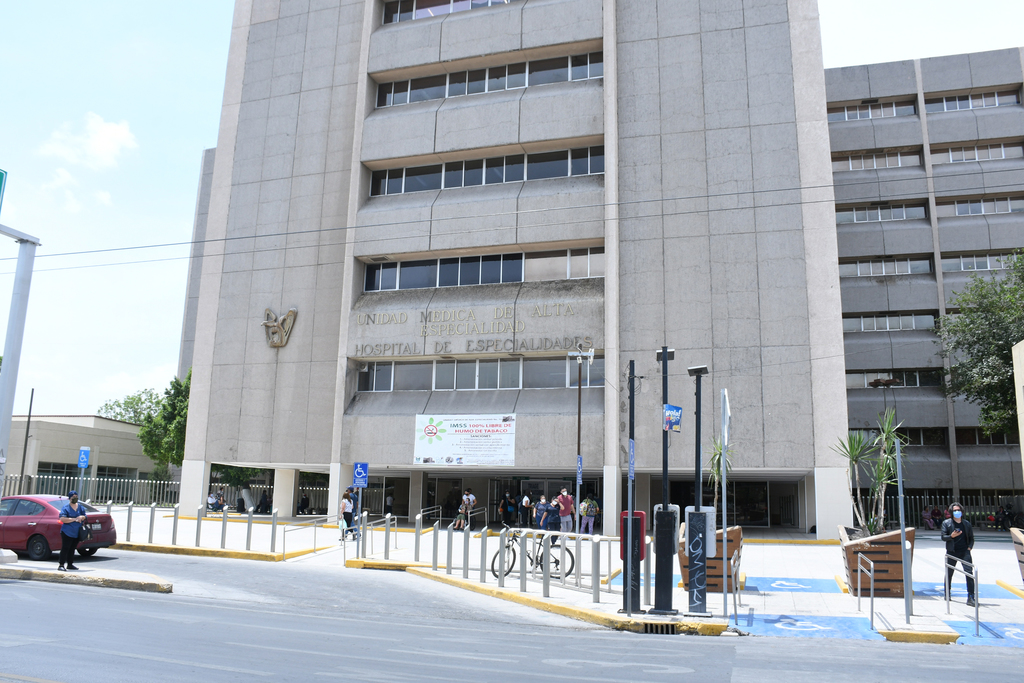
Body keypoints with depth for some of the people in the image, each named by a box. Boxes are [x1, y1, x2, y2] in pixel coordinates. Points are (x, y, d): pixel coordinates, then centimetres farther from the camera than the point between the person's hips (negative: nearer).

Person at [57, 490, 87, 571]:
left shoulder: (80, 507, 12)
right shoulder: (66, 507, -6)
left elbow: (84, 517, 14)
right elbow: (62, 519, -16)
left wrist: (81, 517, -10)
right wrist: (74, 519, -19)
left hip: (77, 533, 6)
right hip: (67, 532, -6)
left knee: (72, 549, 12)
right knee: (65, 548, -7)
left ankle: (69, 564, 20)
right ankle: (61, 565, -4)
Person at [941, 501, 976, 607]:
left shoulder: (966, 524, 11)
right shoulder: (946, 523, 4)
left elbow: (971, 538, 18)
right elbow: (943, 537, -2)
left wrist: (969, 547, 2)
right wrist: (951, 536, -21)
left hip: (965, 552, 1)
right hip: (952, 552, -1)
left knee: (969, 572, -12)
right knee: (948, 573, 9)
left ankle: (971, 597, -11)